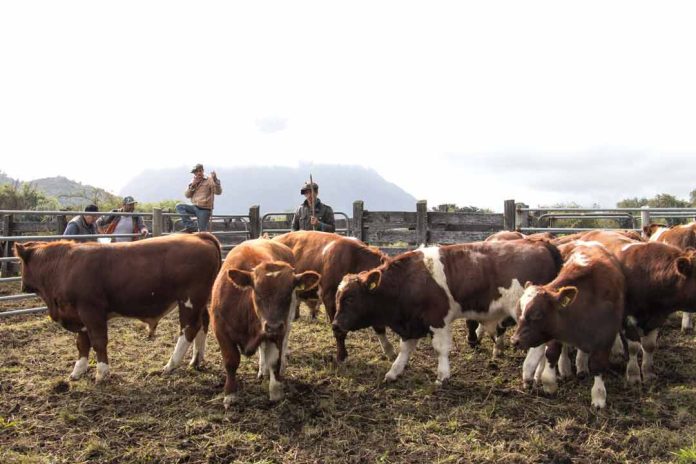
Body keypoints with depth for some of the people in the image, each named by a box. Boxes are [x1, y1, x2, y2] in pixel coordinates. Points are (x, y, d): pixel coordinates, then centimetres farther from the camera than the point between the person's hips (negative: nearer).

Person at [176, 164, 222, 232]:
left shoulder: (209, 180, -4)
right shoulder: (193, 181, 12)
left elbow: (218, 192, -17)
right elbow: (187, 195, 9)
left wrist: (215, 179, -31)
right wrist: (192, 185, -6)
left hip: (204, 209, -5)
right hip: (195, 207, 5)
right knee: (179, 206, -15)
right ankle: (190, 226, -18)